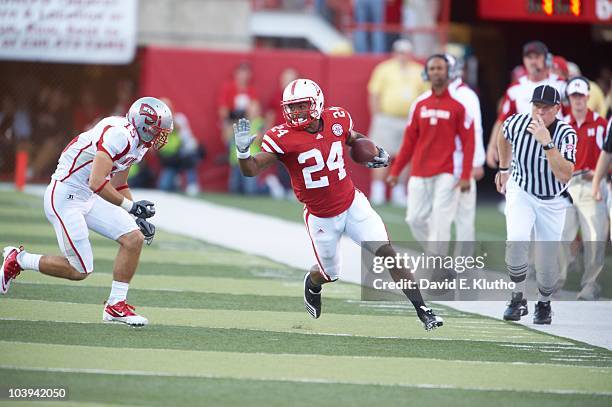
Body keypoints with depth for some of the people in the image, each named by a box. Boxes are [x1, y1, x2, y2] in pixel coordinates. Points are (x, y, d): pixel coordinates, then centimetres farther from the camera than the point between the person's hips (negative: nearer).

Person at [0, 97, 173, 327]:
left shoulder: (137, 143, 8)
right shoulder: (118, 135, -24)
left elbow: (118, 185, 22)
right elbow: (97, 183, -31)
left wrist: (139, 218, 12)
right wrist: (131, 207, -21)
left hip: (89, 200, 10)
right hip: (64, 198, -10)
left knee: (134, 238, -3)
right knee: (79, 271, -6)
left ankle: (116, 304, 5)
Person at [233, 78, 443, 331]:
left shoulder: (337, 119, -7)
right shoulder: (283, 138, -19)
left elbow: (353, 138, 17)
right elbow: (251, 170, -25)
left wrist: (378, 152, 0)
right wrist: (243, 150, -45)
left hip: (353, 205, 2)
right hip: (320, 217, -2)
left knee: (386, 252, -11)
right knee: (329, 274, 13)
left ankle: (422, 309, -6)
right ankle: (312, 284, 52)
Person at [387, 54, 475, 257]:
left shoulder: (459, 103, -3)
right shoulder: (419, 104, 9)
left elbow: (468, 141, -5)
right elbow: (409, 141, 14)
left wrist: (466, 176, -12)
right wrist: (395, 171, 11)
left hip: (446, 174, -5)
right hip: (419, 174, 5)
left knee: (440, 223, -9)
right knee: (415, 219, 3)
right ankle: (434, 253, 25)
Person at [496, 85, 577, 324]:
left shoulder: (566, 134, -24)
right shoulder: (515, 123, -17)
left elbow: (565, 176, -38)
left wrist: (546, 143, -42)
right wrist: (504, 169, 19)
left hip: (553, 202, 0)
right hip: (521, 191, 1)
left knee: (547, 261, 2)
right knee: (516, 240, -26)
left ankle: (544, 304, 31)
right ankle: (518, 298, -9)